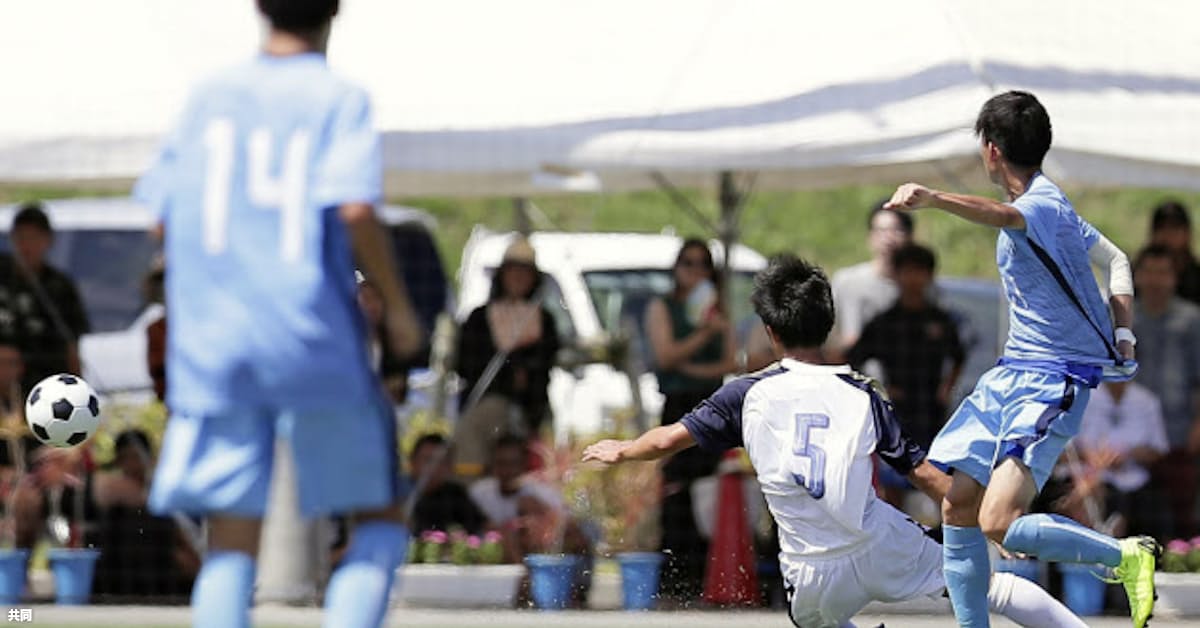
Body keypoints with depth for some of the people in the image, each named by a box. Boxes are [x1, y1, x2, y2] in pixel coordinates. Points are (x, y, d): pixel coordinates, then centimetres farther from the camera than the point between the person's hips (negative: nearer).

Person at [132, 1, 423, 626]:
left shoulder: (209, 97, 10)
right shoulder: (338, 100, -2)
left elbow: (163, 218, 10)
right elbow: (355, 210, -16)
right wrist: (398, 306, -3)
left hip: (212, 340, 3)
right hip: (315, 340, -3)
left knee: (231, 539, 3)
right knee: (380, 516, 11)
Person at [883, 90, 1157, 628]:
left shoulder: (1043, 206, -17)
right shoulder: (1041, 204, 16)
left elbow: (1000, 215, -42)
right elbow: (1114, 260, 25)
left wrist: (932, 198, -59)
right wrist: (1122, 328, 10)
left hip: (1054, 384, -10)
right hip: (1011, 375, 10)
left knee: (1000, 524, -21)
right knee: (958, 511, 6)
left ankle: (1127, 557, -5)